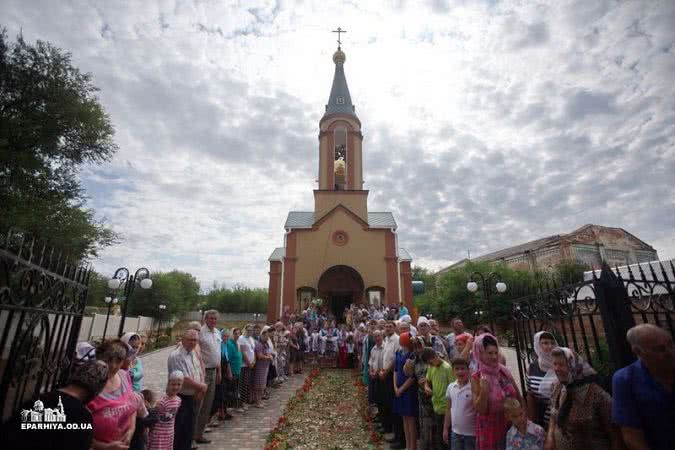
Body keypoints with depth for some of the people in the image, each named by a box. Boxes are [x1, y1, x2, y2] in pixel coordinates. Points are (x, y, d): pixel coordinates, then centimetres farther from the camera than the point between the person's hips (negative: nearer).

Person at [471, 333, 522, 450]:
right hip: (490, 427, -4)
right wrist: (484, 390, -29)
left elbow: (519, 397, 9)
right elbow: (479, 409, -17)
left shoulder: (505, 371, -3)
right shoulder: (476, 378, -15)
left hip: (512, 425, 4)